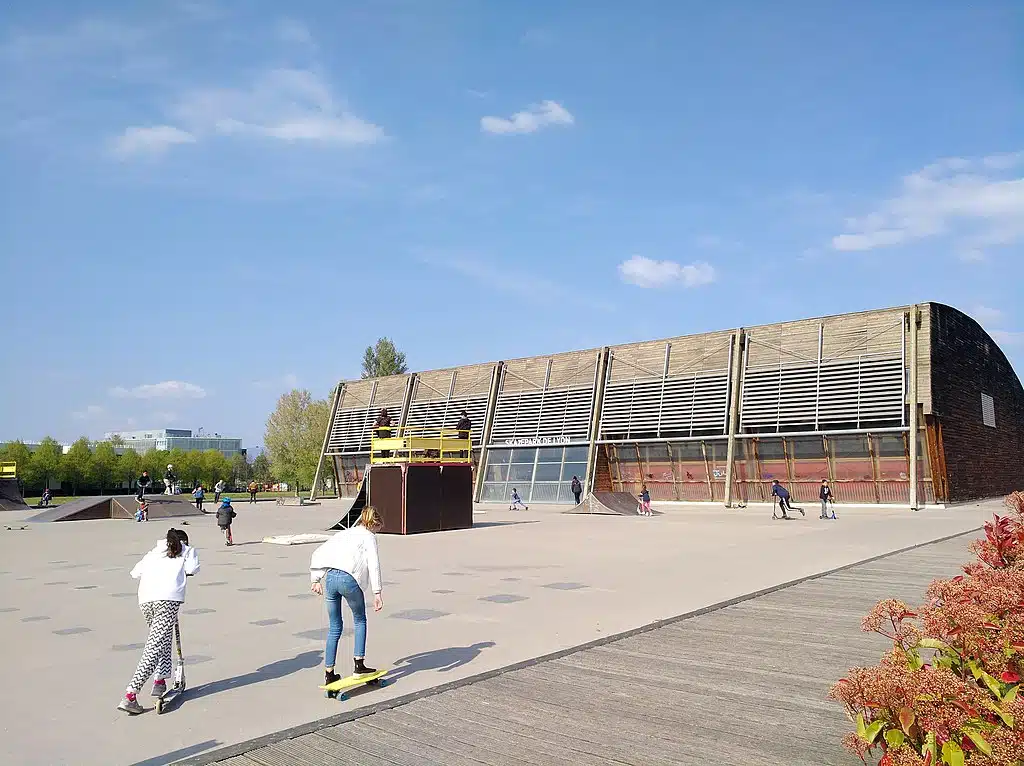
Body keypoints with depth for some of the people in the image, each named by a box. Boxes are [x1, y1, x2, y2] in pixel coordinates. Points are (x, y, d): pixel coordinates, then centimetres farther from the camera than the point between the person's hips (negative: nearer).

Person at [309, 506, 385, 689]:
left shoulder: (343, 533, 28)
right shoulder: (368, 536, 11)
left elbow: (317, 554, 22)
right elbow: (374, 564, -1)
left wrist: (316, 580, 21)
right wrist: (377, 592, -3)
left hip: (330, 577, 5)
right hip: (349, 578, -5)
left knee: (334, 627, 17)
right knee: (360, 621, 18)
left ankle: (329, 672, 19)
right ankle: (358, 664, 15)